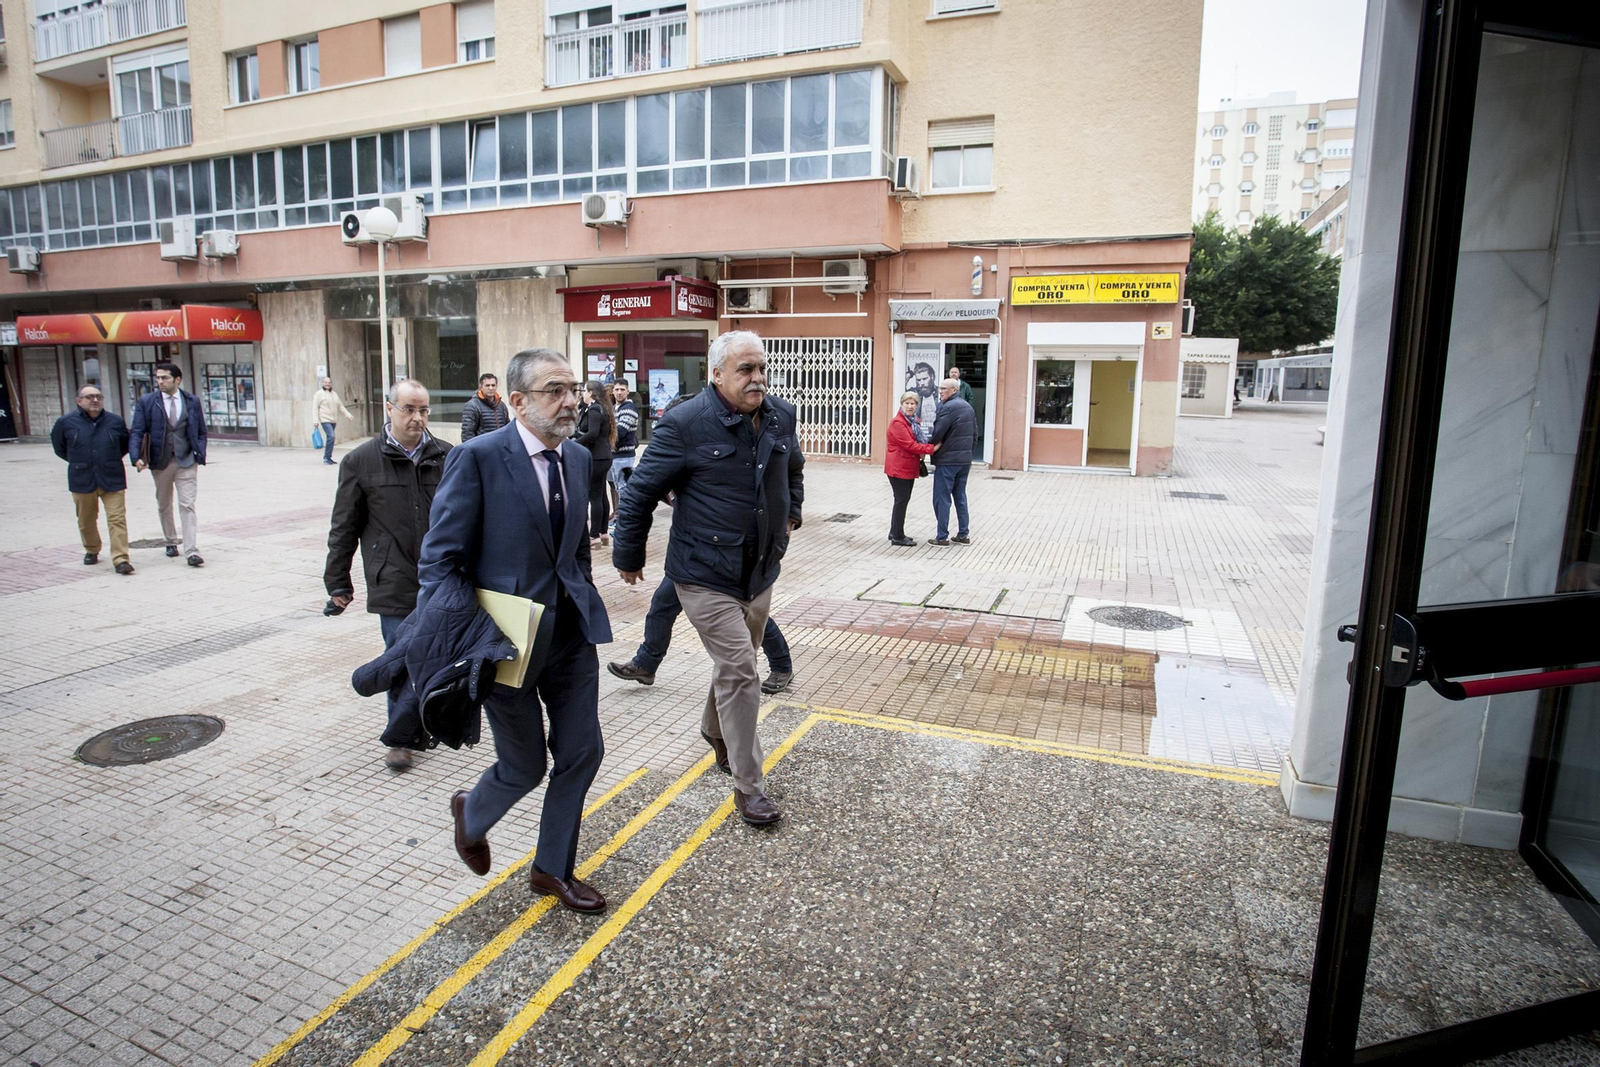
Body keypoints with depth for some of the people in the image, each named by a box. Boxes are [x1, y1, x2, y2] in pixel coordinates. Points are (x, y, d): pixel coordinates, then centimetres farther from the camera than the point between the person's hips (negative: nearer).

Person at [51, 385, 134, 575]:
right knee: (86, 521, 14)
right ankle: (91, 551, 36)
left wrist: (112, 460, 10)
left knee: (117, 519, -9)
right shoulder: (66, 422, 1)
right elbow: (58, 445, 17)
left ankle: (120, 560, -11)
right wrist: (77, 461, 14)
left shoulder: (115, 421, 1)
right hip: (82, 480, 1)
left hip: (112, 479, -1)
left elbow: (126, 444, 17)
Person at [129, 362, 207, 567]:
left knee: (187, 506, -8)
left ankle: (191, 552, -11)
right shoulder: (146, 402, 1)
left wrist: (200, 456, -3)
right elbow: (137, 432, -2)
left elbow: (201, 432, 9)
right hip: (160, 462, 2)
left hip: (186, 461, -1)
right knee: (164, 506, 15)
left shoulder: (192, 401, 4)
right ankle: (171, 542, 34)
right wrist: (136, 457, -16)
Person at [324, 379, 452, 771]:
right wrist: (337, 582, 6)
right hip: (394, 583, -2)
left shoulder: (446, 457, 4)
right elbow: (344, 528, 4)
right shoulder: (361, 461, 0)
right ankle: (401, 737, 17)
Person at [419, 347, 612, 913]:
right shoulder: (478, 457, -15)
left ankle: (553, 869, 34)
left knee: (582, 753, 10)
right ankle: (472, 813, 45)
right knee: (526, 766, 8)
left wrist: (584, 607, 14)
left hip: (571, 633, 6)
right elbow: (440, 558, -13)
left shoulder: (578, 457, 5)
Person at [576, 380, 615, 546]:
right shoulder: (603, 409, 16)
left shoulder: (594, 410, -13)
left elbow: (592, 433, -25)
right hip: (604, 457, 10)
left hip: (595, 459, -10)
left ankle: (594, 535, -1)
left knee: (594, 497, -5)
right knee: (602, 495, 12)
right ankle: (603, 533, 18)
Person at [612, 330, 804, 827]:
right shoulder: (685, 424, -16)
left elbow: (793, 468, 25)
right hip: (706, 575, -6)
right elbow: (640, 492, -9)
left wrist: (790, 512, 23)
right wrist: (628, 556, -2)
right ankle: (748, 785, 6)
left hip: (760, 571, 7)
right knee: (738, 670, -7)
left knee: (737, 664, 21)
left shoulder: (781, 416, 2)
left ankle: (715, 731, 49)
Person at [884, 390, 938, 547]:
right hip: (898, 468, -9)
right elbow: (909, 445, -23)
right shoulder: (897, 423, -16)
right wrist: (931, 449, -27)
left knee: (903, 500, 14)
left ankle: (895, 533, 24)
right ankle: (897, 537, 4)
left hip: (909, 468, 9)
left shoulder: (914, 421, 13)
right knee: (901, 500, -5)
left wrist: (922, 454, 1)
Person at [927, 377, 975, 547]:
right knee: (960, 496, 15)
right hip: (965, 459, 9)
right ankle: (963, 534, 18)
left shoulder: (947, 407, -16)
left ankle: (942, 536, 2)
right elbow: (974, 434, 17)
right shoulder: (968, 407, 13)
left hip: (947, 460, -9)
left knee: (942, 498, -1)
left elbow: (937, 434, -18)